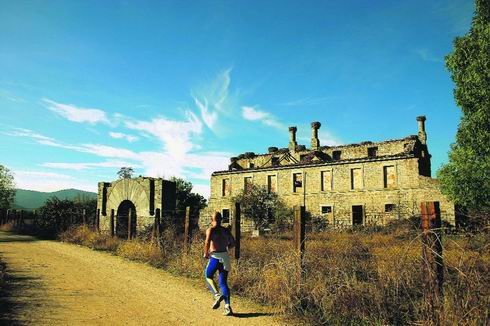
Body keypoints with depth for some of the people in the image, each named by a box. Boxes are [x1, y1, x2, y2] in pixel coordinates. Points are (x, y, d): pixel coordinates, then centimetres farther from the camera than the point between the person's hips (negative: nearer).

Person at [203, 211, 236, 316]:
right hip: (225, 256, 5)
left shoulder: (210, 230, -4)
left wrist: (206, 253, -6)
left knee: (208, 276, 18)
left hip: (215, 256, -5)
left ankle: (217, 295, -5)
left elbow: (207, 242, -20)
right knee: (223, 282, 9)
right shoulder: (226, 230, 11)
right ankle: (227, 307, -3)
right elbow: (233, 243, 13)